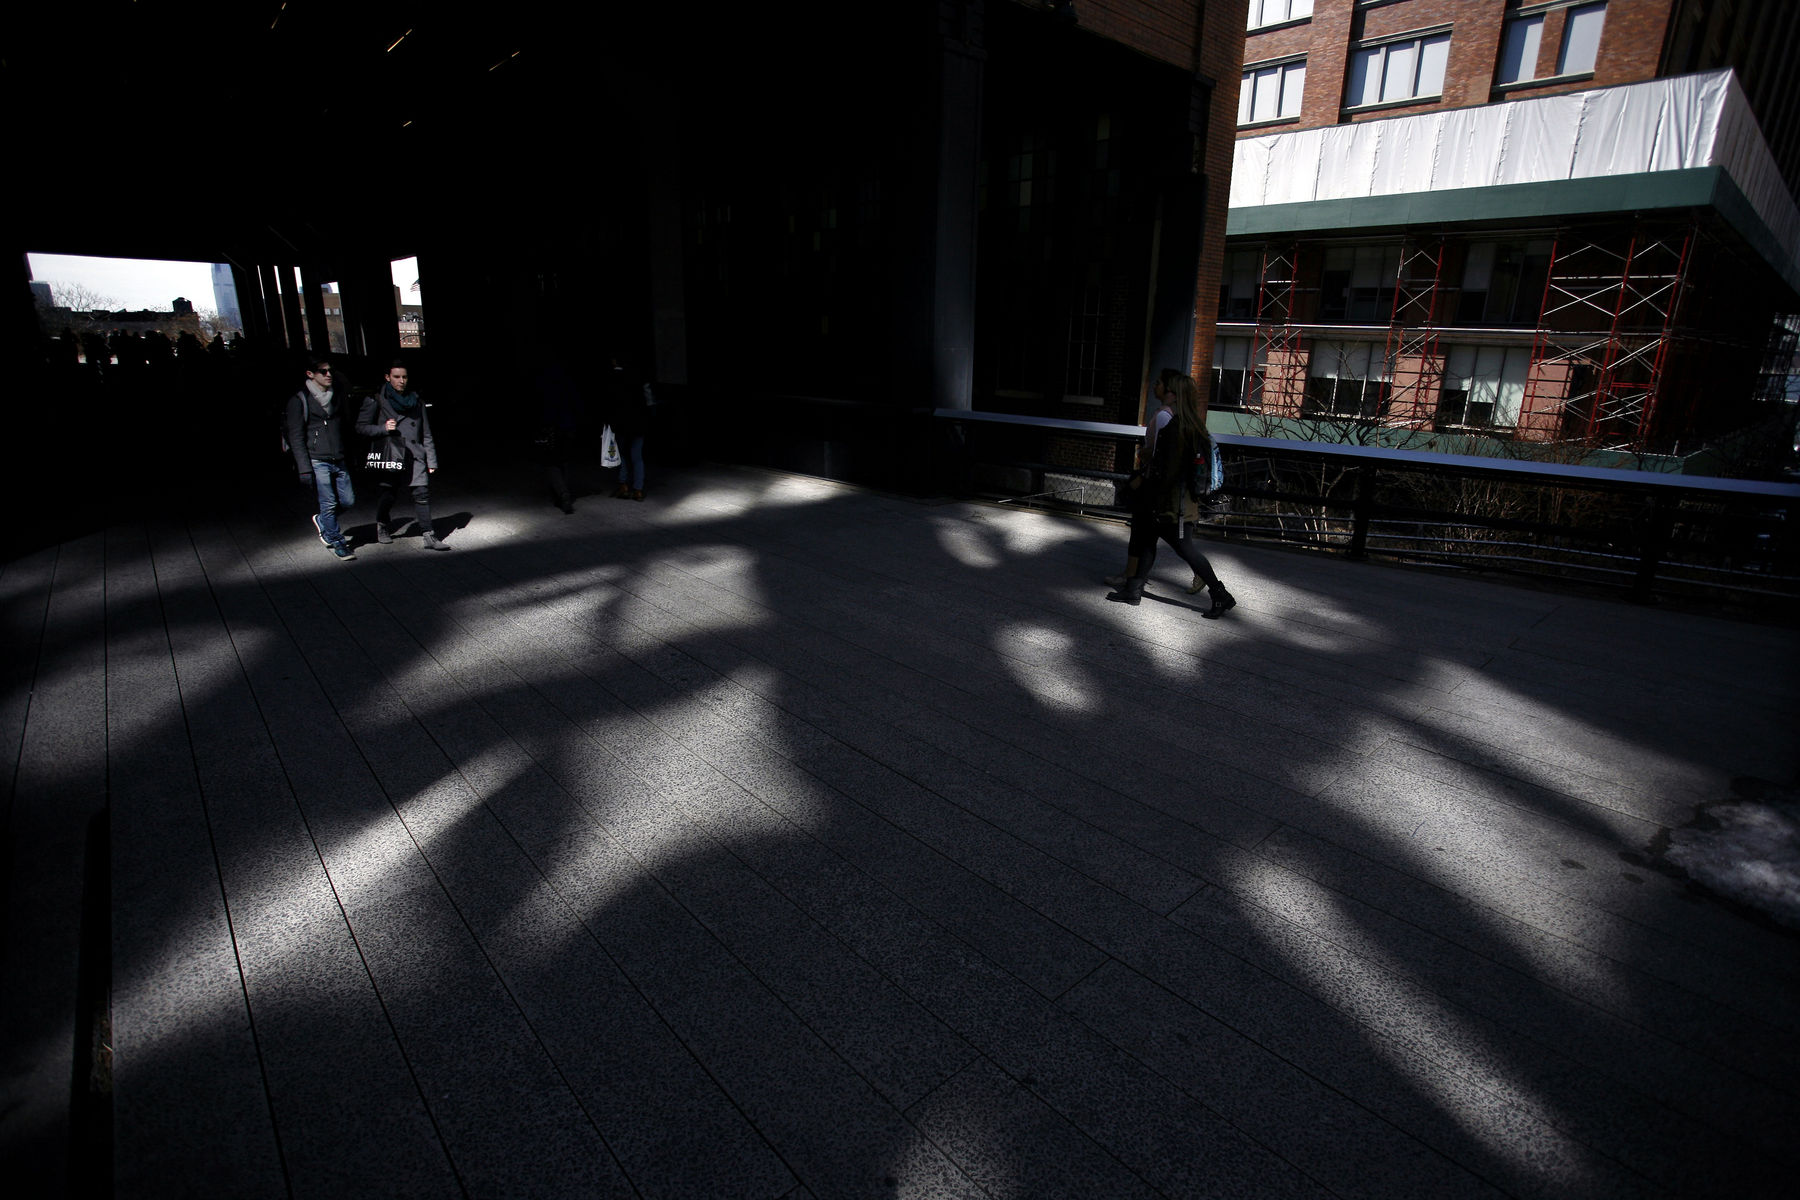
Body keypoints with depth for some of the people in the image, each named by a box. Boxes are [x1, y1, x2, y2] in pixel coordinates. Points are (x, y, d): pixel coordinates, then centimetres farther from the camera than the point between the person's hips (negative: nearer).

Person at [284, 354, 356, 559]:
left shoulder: (337, 395, 13)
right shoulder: (299, 400, -3)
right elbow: (296, 437, -6)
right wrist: (304, 468, -13)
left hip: (339, 460, 5)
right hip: (317, 461, -5)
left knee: (348, 500, 5)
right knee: (329, 503, -3)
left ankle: (322, 520, 33)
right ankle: (336, 542, 11)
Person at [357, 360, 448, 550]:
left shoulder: (416, 401, 13)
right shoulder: (377, 401, 4)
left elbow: (426, 434, 14)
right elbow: (361, 427, 5)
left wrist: (431, 460, 9)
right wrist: (383, 429, -12)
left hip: (414, 456, 2)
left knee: (422, 493, -10)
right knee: (386, 495, 4)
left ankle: (428, 535, -8)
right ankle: (381, 526, 32)